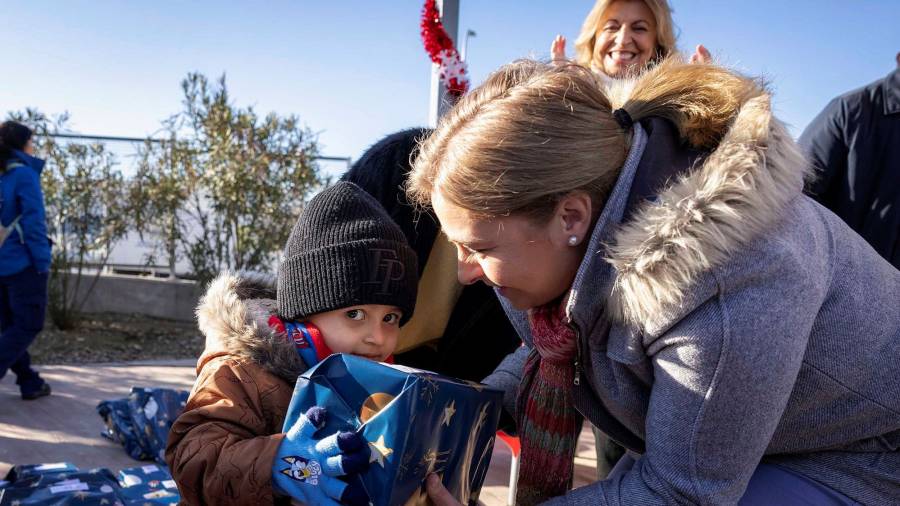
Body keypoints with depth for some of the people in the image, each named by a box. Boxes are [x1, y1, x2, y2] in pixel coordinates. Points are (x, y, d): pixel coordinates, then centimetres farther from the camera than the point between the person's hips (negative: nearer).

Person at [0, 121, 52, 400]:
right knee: (28, 325, -1)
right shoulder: (24, 174, -9)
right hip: (23, 262, -8)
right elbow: (33, 222, -15)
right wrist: (43, 261, -13)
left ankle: (29, 382, 18)